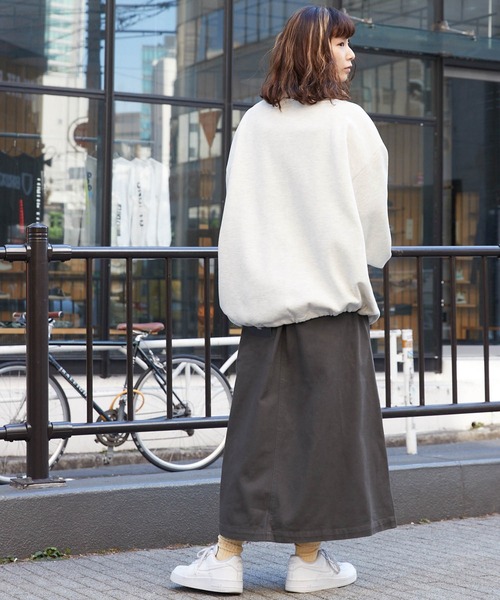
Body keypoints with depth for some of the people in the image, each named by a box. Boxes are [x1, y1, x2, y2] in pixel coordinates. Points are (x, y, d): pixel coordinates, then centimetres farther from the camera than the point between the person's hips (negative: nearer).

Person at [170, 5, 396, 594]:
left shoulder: (253, 123, 3)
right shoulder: (348, 122, -6)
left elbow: (237, 212, 5)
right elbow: (371, 214, 0)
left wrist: (245, 297, 13)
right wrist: (363, 269, 19)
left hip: (265, 295, 4)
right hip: (331, 294, -3)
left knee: (256, 423, 6)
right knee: (324, 422, 5)